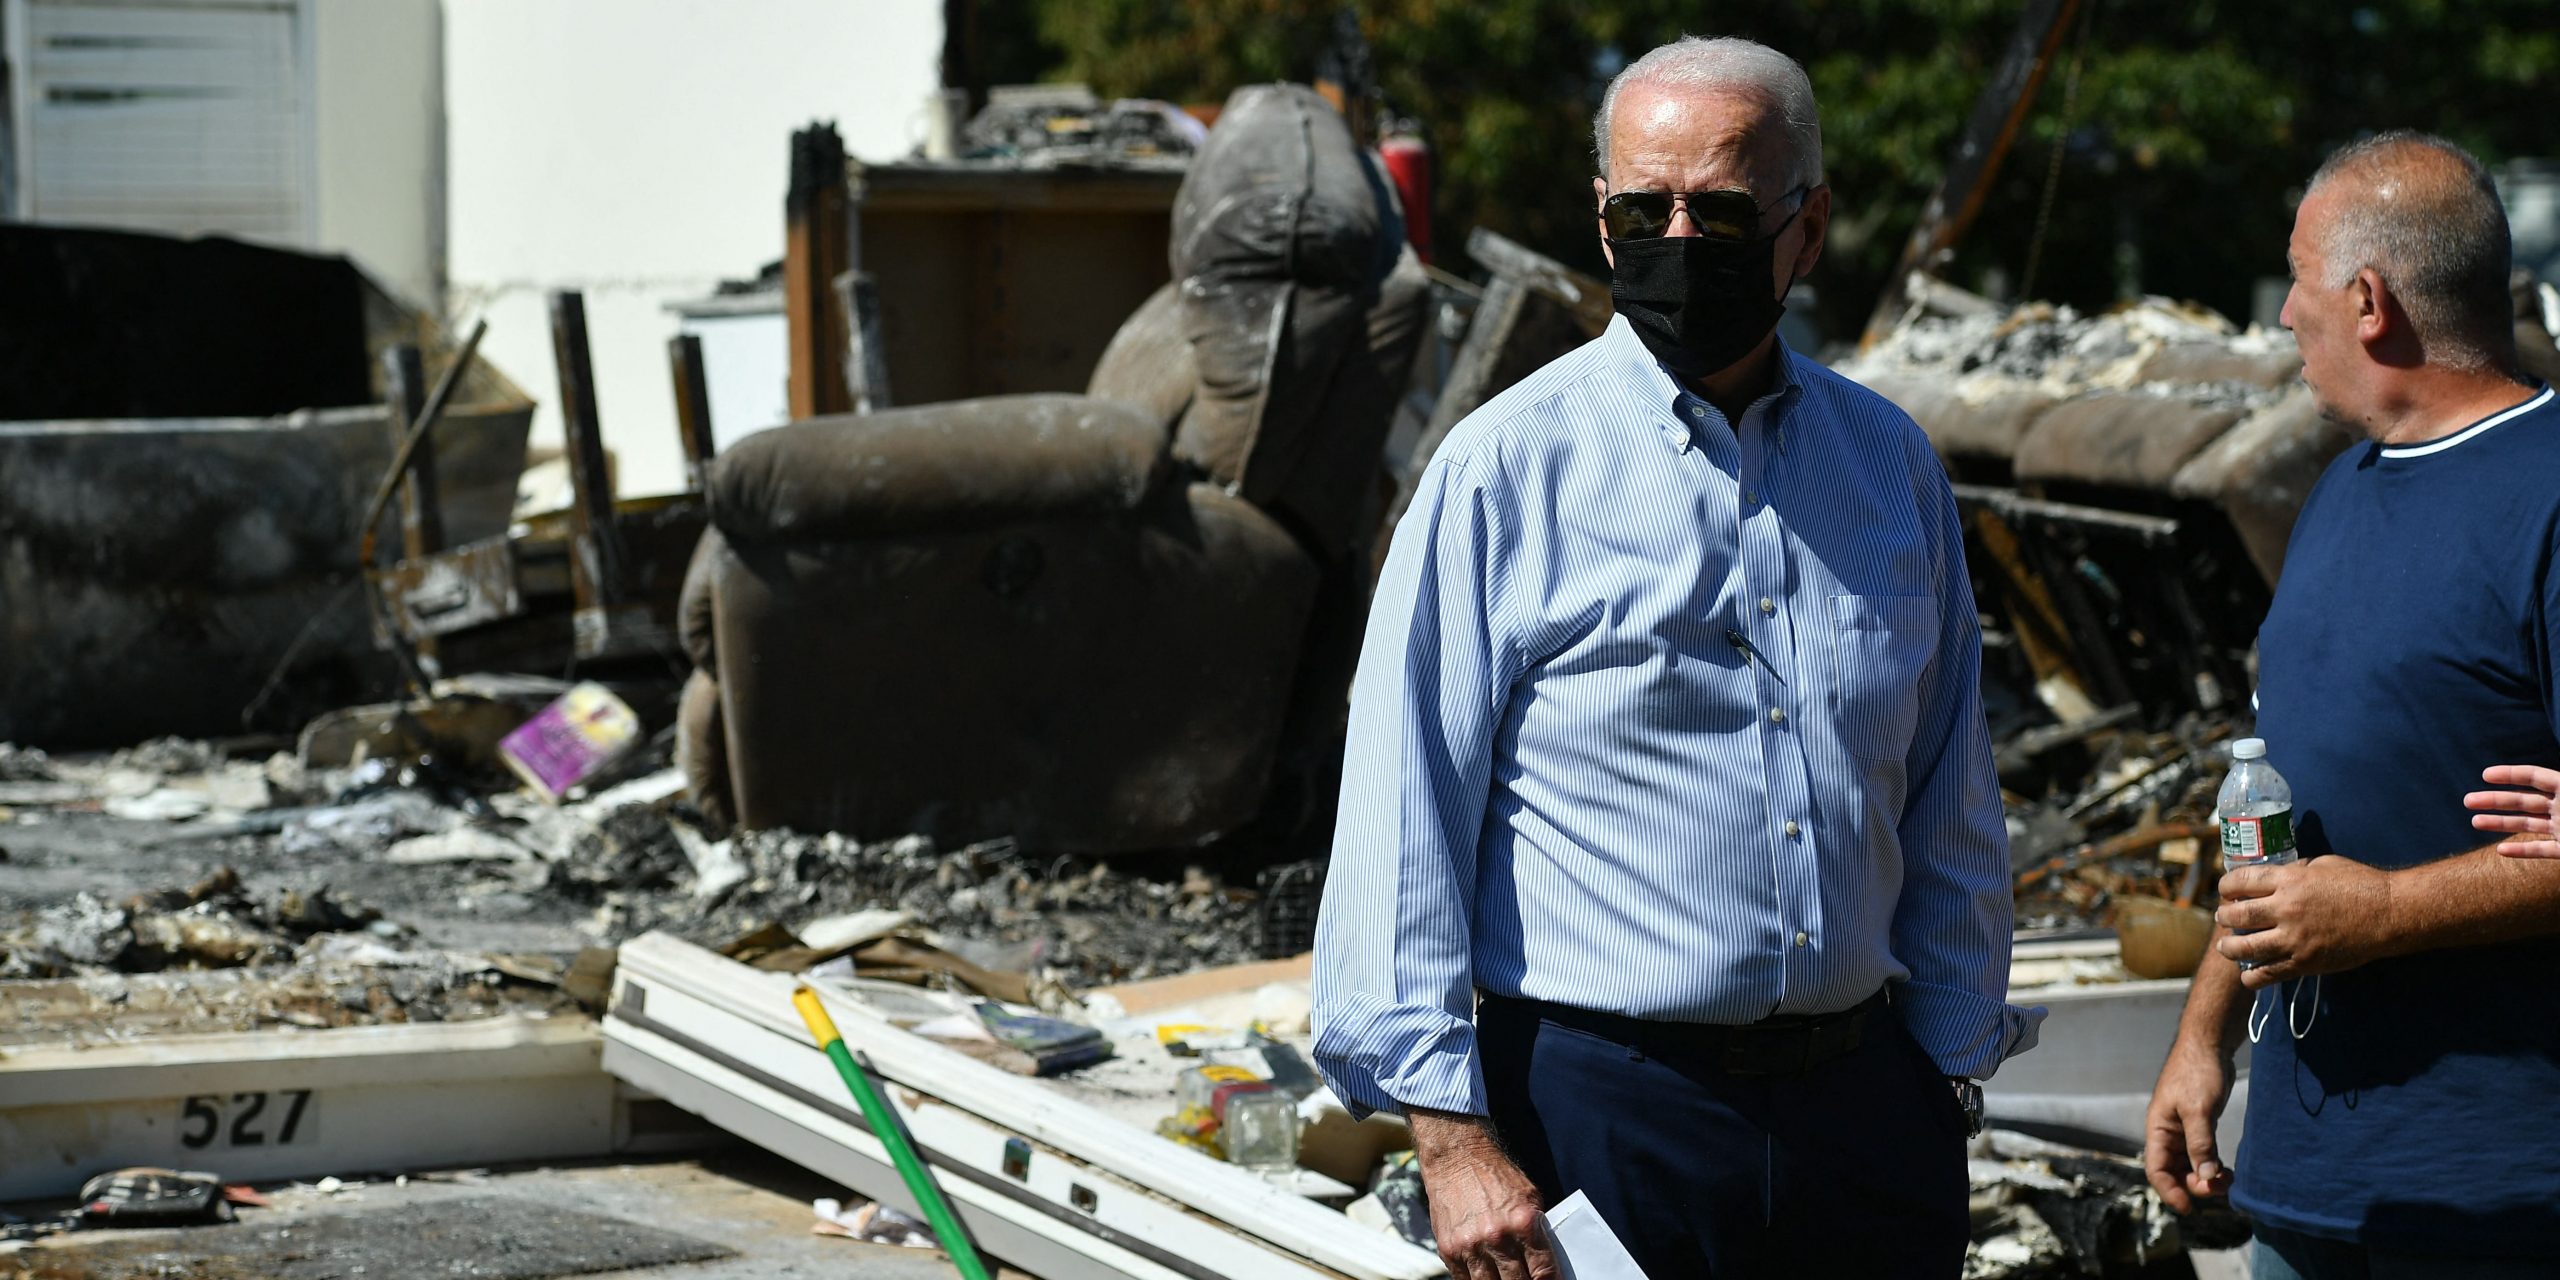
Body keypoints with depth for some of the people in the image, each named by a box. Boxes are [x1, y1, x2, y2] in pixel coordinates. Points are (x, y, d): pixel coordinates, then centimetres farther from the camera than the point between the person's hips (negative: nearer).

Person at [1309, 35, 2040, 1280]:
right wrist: (1451, 1141, -13)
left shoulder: (1889, 462, 9)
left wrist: (1948, 1079, 12)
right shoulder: (1506, 470, -5)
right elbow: (1402, 814, -8)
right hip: (1600, 1109, -4)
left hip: (1865, 1109, 4)